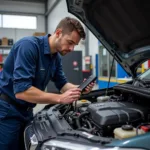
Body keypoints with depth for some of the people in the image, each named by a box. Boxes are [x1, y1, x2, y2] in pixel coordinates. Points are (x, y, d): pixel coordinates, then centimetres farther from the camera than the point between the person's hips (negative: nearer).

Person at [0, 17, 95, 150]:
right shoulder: (29, 45, -26)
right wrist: (60, 98, -30)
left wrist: (79, 88, -11)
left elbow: (62, 85, 10)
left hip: (26, 110, 8)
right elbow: (21, 91, -33)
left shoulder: (56, 57, 1)